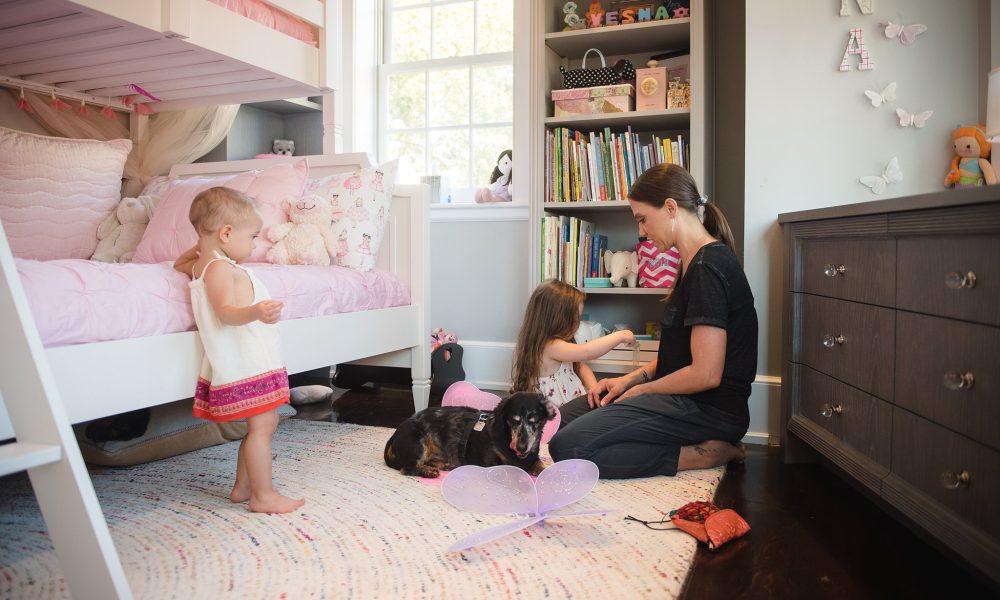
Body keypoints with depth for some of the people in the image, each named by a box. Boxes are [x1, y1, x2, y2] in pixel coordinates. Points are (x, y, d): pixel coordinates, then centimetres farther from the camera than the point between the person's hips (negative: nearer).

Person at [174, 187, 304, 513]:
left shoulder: (201, 264, 15)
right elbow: (225, 311, -30)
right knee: (262, 425, -7)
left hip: (250, 361, 11)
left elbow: (179, 264, 38)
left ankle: (243, 487, 25)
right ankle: (263, 496, 0)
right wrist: (255, 312, -47)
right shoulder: (220, 267, -15)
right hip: (246, 364, -11)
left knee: (266, 423, 16)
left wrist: (199, 246, 33)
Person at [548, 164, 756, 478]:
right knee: (560, 420, 10)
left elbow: (706, 374, -22)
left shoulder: (707, 269, -18)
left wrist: (641, 389, -7)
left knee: (567, 446, -21)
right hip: (687, 398, 11)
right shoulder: (697, 263, 14)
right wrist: (629, 379, 7)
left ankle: (703, 455, -11)